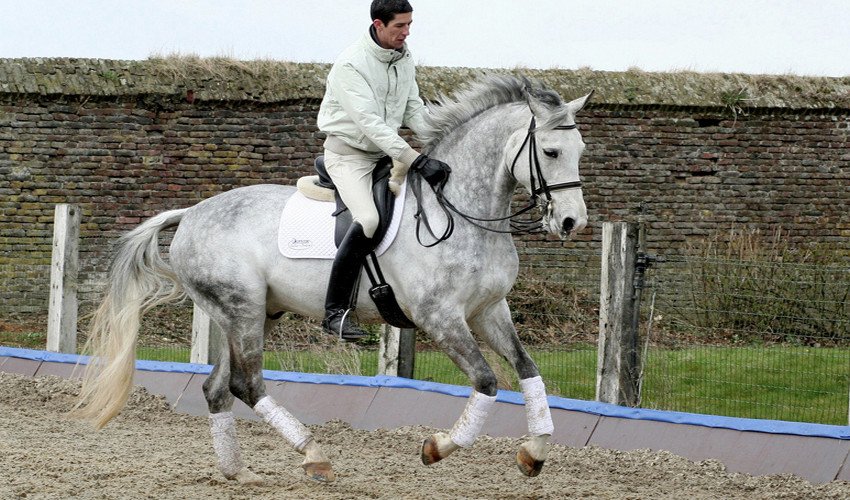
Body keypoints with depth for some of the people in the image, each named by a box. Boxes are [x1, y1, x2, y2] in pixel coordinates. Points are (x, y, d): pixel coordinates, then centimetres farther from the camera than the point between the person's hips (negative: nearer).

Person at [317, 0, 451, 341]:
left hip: (386, 154, 9)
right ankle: (335, 312, -26)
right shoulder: (350, 66, -21)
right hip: (348, 155, -8)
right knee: (368, 219, -31)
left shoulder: (404, 58, 4)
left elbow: (414, 110, 11)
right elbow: (369, 122, -29)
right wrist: (417, 161, -35)